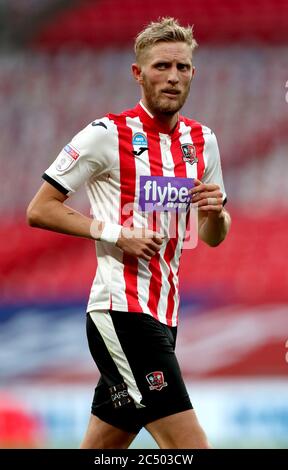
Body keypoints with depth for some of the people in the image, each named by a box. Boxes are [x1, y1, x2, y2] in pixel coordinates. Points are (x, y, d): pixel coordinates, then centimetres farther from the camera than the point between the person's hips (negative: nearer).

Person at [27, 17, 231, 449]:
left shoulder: (202, 141, 12)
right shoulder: (107, 135, -7)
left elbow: (213, 237, 19)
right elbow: (40, 209, -4)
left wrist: (216, 211, -4)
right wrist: (114, 231, -16)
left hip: (162, 316, 7)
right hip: (121, 312, -7)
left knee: (102, 446, 11)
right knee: (190, 446, -16)